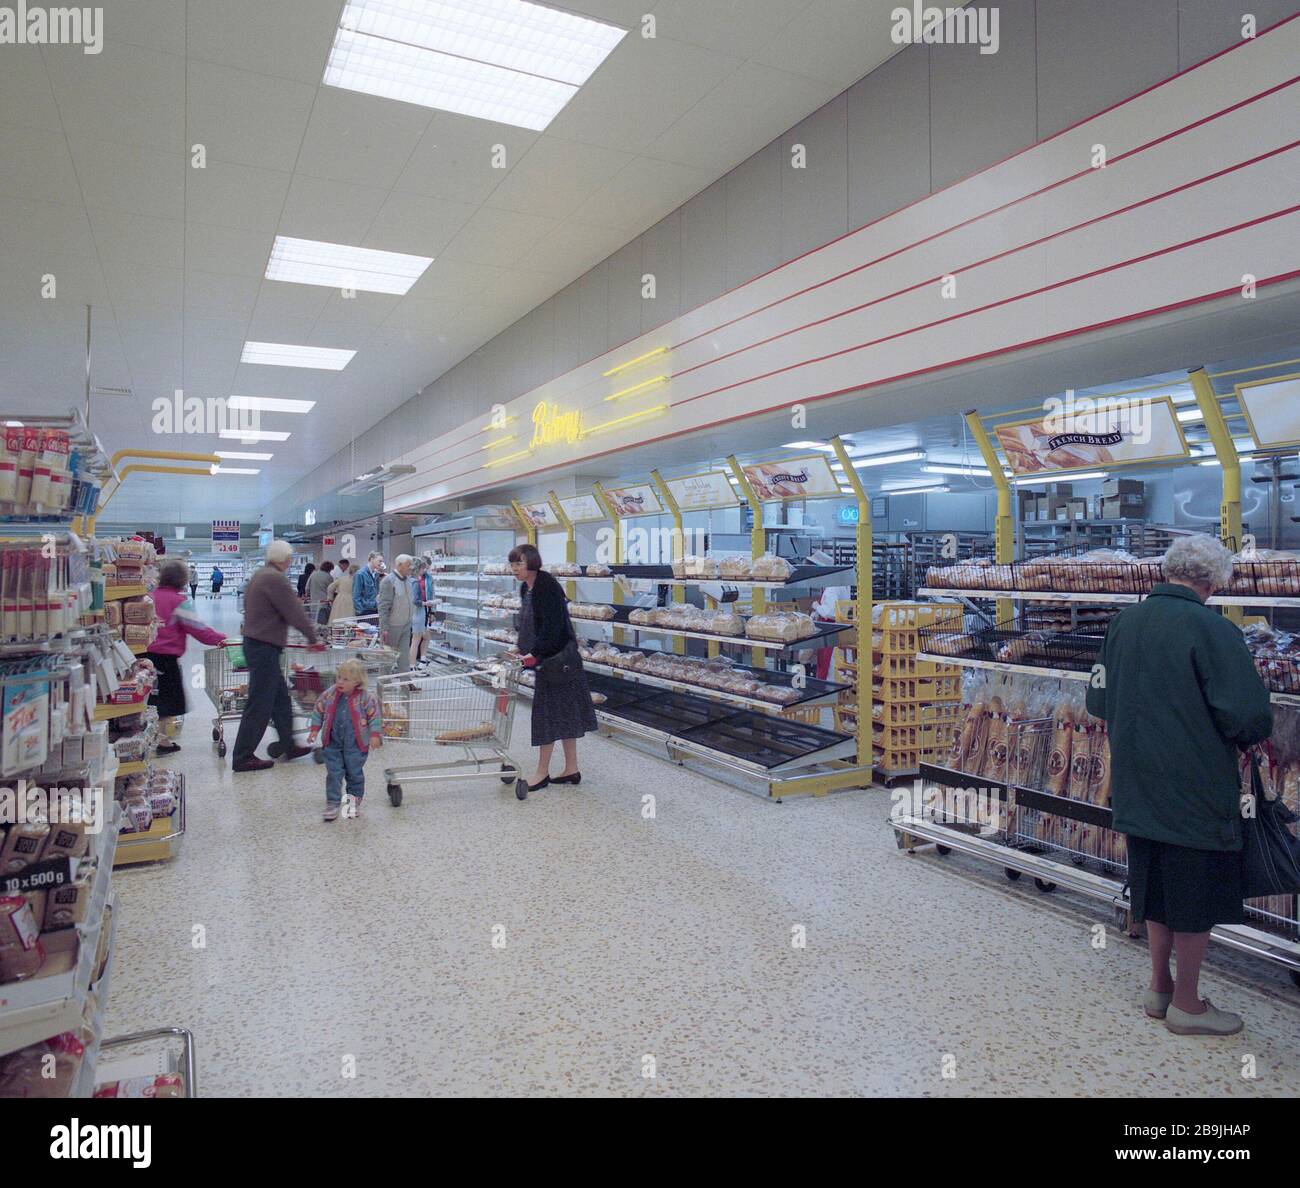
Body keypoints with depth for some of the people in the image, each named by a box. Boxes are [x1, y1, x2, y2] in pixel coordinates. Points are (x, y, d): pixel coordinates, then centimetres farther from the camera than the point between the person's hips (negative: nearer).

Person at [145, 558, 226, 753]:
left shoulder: (151, 595, 7)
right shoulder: (180, 601, -13)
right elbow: (197, 628, -15)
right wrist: (221, 639, -7)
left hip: (148, 654, 7)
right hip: (166, 657, -7)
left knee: (152, 699, 17)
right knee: (168, 701, 6)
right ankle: (165, 742, 10)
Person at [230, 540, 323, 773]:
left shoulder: (258, 576, 15)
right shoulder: (276, 579, -17)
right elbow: (295, 613, -17)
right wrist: (313, 638, -6)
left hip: (254, 642, 10)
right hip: (265, 647, -10)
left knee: (280, 698, 16)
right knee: (260, 704, -3)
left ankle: (289, 746, 24)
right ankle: (242, 757, 3)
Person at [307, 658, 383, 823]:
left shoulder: (365, 698, -13)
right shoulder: (329, 694, -6)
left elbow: (374, 716, -5)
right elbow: (318, 710, 6)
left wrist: (374, 735, -9)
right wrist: (315, 729, 3)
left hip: (356, 744, -2)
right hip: (332, 742, 2)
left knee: (355, 772, 11)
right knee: (333, 773, 1)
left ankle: (355, 799, 29)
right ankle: (332, 803, 8)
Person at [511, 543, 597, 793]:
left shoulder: (548, 587, -18)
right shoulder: (526, 588, 11)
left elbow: (553, 626, -23)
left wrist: (535, 653, -25)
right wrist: (525, 651, 10)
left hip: (557, 657, -9)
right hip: (544, 657, 9)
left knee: (548, 712, -2)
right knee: (565, 713, 12)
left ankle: (542, 772, 8)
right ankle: (571, 770, 20)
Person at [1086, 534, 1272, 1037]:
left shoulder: (1123, 622, 2)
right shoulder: (1212, 629, -17)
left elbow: (1098, 702, 8)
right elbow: (1250, 716, -20)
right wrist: (1248, 737, 2)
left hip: (1137, 788, 6)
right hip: (1197, 792, -6)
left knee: (1157, 891, 20)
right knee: (1197, 900, 10)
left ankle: (1160, 987, 34)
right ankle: (1186, 1005, 24)